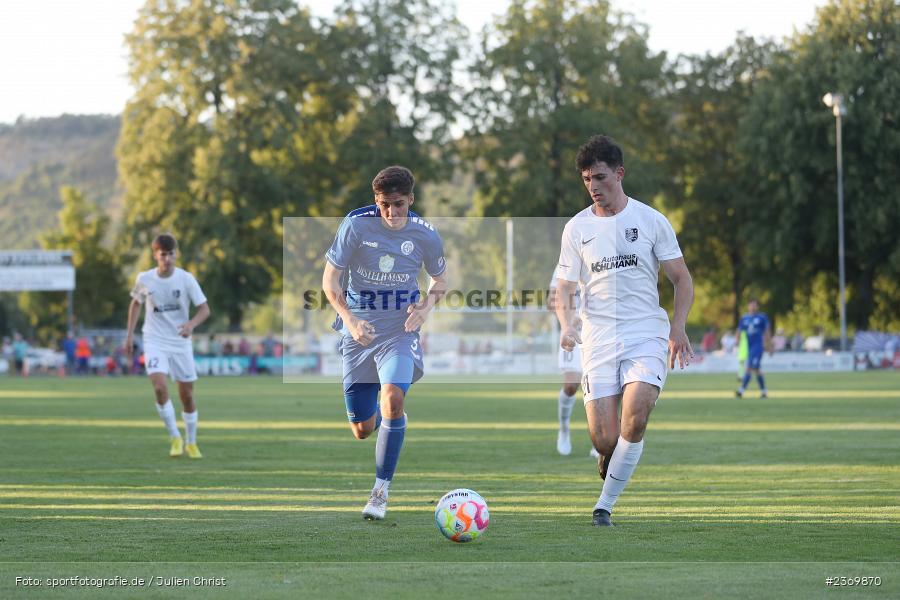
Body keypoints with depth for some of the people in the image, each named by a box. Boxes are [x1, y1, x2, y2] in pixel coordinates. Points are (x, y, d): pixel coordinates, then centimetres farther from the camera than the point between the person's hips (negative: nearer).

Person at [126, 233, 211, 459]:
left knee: (187, 395, 6)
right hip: (155, 342, 0)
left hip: (181, 343, 1)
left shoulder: (186, 279, -9)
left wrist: (192, 324, -27)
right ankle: (175, 438, -8)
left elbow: (204, 309, -7)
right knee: (160, 387, -22)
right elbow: (136, 303, 14)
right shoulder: (144, 279, -5)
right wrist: (130, 333, 10)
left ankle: (191, 443, 26)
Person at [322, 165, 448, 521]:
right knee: (362, 431, 5)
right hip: (359, 334, 1)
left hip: (400, 332, -1)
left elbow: (440, 279, 12)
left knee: (393, 397, -29)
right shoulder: (355, 226, -11)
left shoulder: (425, 235, -6)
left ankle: (381, 489, -17)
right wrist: (350, 320, -21)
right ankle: (384, 416, 46)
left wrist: (426, 306, -9)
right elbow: (330, 280, -7)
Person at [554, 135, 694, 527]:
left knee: (635, 418, -23)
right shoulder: (577, 227, 8)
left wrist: (678, 328, -7)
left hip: (645, 336, -1)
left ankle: (604, 505, -11)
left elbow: (681, 279, 7)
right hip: (598, 340, 2)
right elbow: (565, 287, 10)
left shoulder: (651, 220, 3)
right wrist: (566, 325, -11)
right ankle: (612, 464, 29)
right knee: (603, 440, -8)